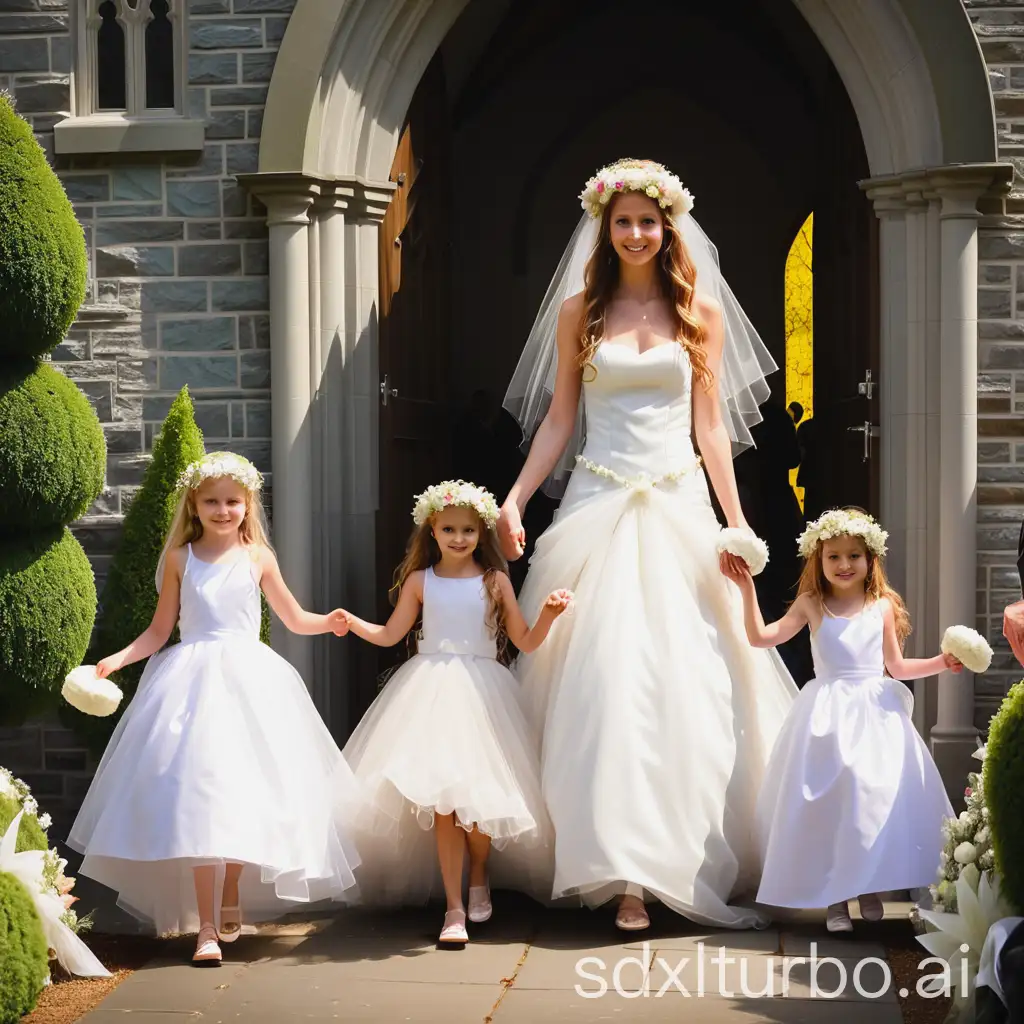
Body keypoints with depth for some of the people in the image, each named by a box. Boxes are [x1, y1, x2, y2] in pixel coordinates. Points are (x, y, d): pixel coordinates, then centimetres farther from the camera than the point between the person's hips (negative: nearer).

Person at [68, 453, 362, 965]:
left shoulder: (257, 557, 6)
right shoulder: (180, 558, 6)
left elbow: (295, 619, 13)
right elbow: (159, 631, 9)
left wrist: (329, 622, -7)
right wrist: (116, 659, -4)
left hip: (250, 680, 1)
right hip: (193, 680, -1)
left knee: (245, 793, 3)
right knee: (196, 797, -10)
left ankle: (232, 902, 28)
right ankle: (205, 927, -7)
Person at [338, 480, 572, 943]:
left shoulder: (495, 580, 6)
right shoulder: (420, 580, 9)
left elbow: (526, 642, 6)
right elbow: (390, 634, 14)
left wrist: (549, 614, -11)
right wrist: (352, 623, -2)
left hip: (480, 692, 0)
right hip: (430, 692, 0)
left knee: (478, 795, -5)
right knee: (441, 798, -7)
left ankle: (479, 877, 27)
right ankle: (454, 908, -3)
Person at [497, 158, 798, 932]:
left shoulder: (701, 311, 8)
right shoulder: (579, 311, 7)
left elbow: (711, 425, 6)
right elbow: (558, 420, 8)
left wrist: (736, 521, -1)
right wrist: (515, 499, -2)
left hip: (679, 506, 1)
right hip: (599, 507, 0)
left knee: (685, 683, 0)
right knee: (605, 682, -6)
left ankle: (682, 856, 11)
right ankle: (626, 872, -4)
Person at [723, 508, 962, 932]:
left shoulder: (882, 607, 5)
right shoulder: (812, 604, 2)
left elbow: (896, 666, 13)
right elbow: (761, 637, -3)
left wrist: (941, 663, 0)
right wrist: (747, 589, -10)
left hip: (875, 715, 1)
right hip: (826, 717, -1)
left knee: (878, 796, -3)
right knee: (828, 801, -6)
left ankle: (871, 889, 13)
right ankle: (835, 899, 3)